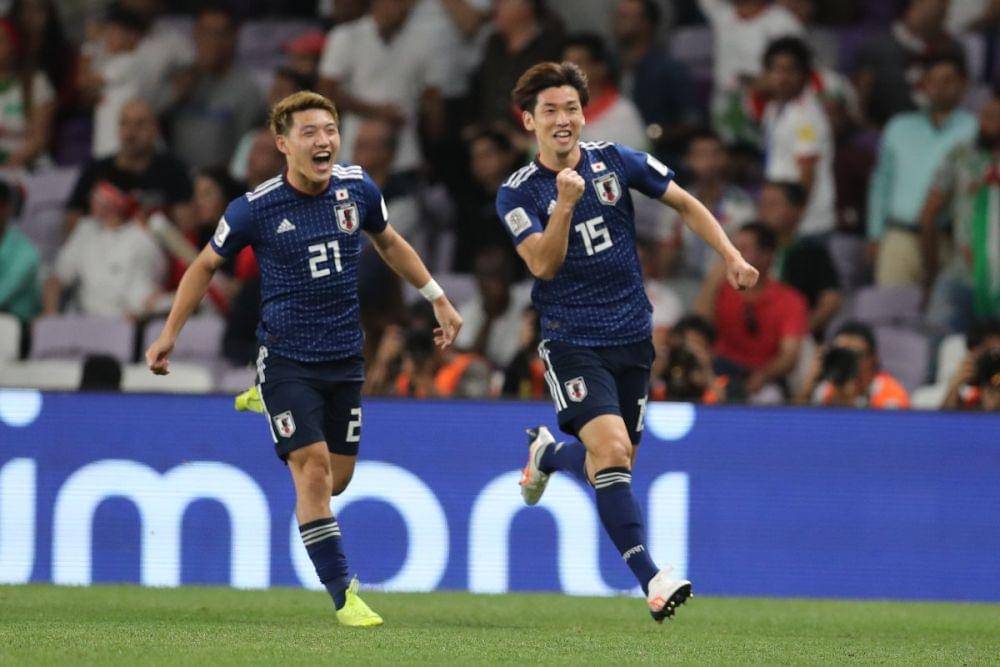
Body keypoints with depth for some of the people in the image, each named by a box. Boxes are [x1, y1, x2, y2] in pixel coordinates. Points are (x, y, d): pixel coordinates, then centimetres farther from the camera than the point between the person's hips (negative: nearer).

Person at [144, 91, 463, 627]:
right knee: (314, 469, -14)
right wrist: (169, 334, 4)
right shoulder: (255, 209, -12)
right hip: (286, 357, -4)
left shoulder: (357, 189, -2)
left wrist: (437, 298, 18)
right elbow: (205, 266, 3)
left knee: (337, 478, 11)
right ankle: (342, 593, -7)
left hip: (344, 356, 4)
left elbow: (389, 243, 18)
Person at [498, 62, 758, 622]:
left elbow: (685, 203, 11)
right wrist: (566, 203, -28)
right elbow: (544, 265, -16)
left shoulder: (616, 162, 2)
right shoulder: (518, 194, -4)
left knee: (613, 466, 10)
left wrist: (732, 256, 1)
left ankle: (548, 452, 44)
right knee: (612, 449, -22)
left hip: (631, 338, 4)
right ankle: (650, 577, -23)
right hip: (572, 340, -4)